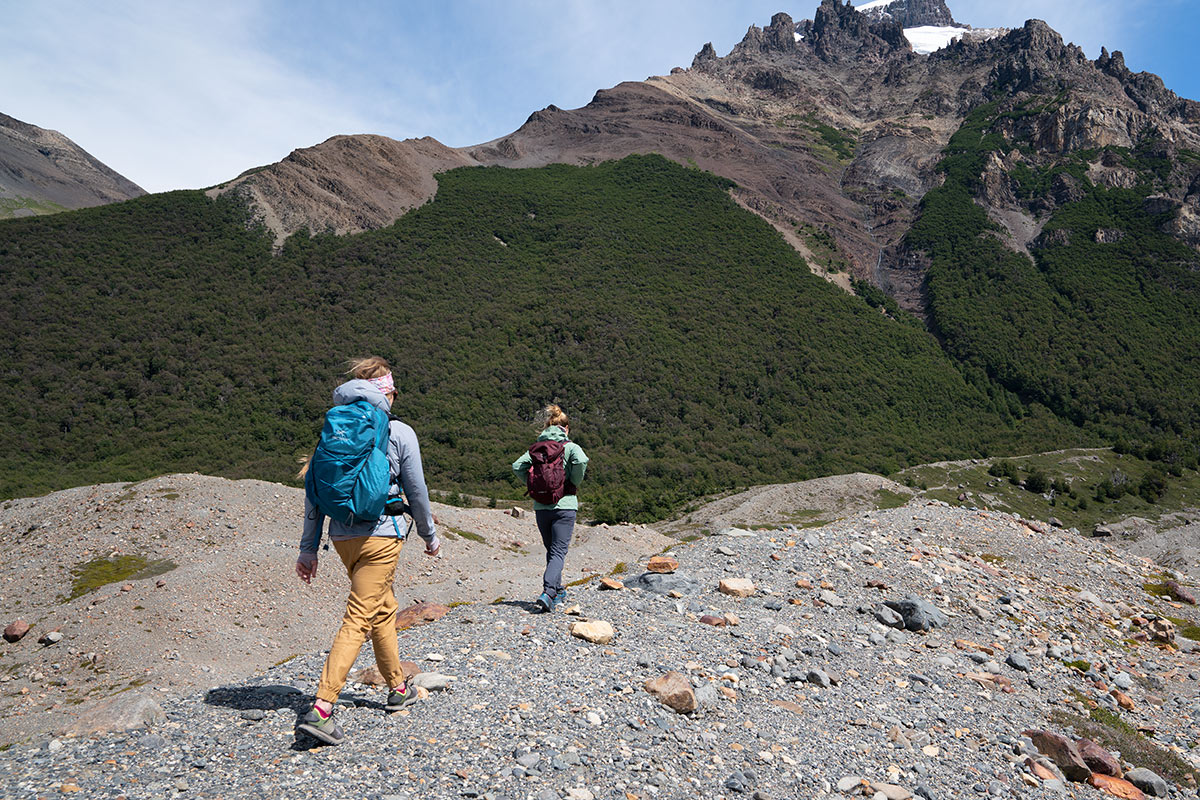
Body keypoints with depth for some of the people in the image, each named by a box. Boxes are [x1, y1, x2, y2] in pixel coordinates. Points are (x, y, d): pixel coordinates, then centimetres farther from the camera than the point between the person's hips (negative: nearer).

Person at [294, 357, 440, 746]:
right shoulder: (400, 433, -6)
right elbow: (416, 492, -1)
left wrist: (308, 548, 9)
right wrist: (430, 534, 13)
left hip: (342, 535, 6)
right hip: (380, 535, -6)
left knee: (383, 608, 21)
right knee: (358, 620, -5)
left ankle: (398, 688, 35)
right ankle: (320, 709, -12)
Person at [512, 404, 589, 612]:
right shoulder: (570, 447, -3)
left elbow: (517, 466, -1)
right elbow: (581, 461, -22)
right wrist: (574, 483, -6)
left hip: (541, 507, 4)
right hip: (564, 505, -4)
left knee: (551, 551, 19)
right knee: (559, 552, -4)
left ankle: (558, 592, 27)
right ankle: (548, 592, -21)